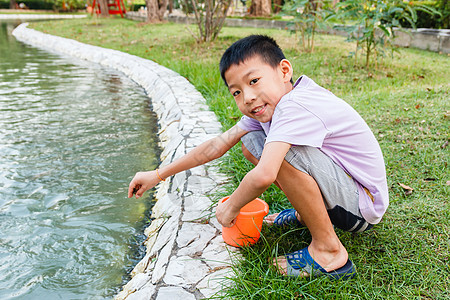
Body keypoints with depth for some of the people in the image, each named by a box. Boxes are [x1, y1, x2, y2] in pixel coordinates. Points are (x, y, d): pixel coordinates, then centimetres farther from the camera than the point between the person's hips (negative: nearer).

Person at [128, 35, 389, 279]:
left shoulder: (295, 107, -29)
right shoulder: (265, 105, -1)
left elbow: (263, 176, -40)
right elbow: (217, 146, 1)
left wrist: (231, 207, -18)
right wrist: (157, 175, 3)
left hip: (365, 205, -8)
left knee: (280, 150, -31)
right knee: (252, 142, 5)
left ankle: (328, 250, -14)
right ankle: (307, 214, 14)